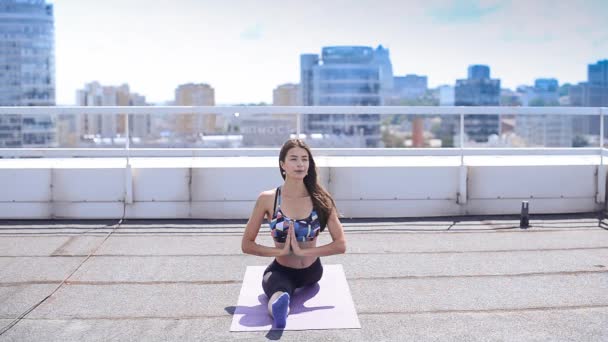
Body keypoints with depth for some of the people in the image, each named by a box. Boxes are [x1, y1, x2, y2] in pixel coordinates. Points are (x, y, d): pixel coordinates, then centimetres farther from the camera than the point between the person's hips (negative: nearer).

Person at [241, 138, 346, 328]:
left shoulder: (320, 199, -8)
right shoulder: (267, 199, -10)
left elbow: (341, 245, -9)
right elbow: (247, 245, -5)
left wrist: (302, 251, -18)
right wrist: (281, 251, -18)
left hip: (311, 271, 2)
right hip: (281, 271, -2)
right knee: (280, 295, -35)